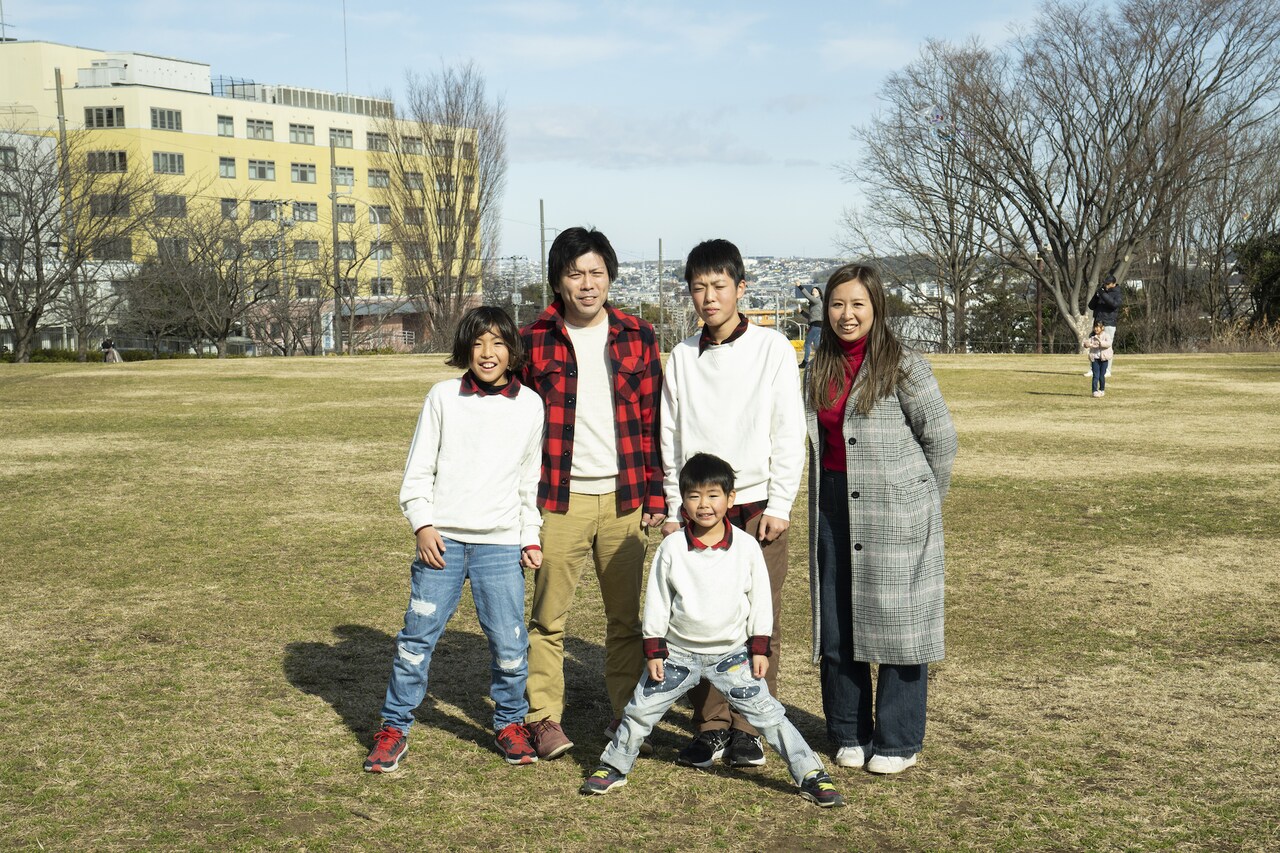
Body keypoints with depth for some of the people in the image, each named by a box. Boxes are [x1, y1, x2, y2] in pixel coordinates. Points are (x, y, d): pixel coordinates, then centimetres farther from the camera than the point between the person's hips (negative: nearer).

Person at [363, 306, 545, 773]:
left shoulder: (530, 405, 5)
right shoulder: (443, 396, 2)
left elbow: (531, 480, 12)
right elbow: (418, 470, 5)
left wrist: (531, 538, 9)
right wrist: (423, 524, -5)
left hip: (500, 544, 1)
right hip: (442, 541, 0)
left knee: (509, 643, -1)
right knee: (417, 636, 0)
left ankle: (510, 723, 21)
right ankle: (394, 728, 16)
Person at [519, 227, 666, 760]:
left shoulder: (637, 336, 7)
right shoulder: (534, 341, 2)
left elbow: (653, 420, 8)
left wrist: (655, 494, 3)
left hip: (623, 498, 2)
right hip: (559, 500, -1)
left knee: (626, 615, 8)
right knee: (548, 615, 1)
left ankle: (626, 713, 20)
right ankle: (545, 718, 11)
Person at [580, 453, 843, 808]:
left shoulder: (746, 546, -8)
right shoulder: (671, 548, -8)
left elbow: (760, 599, 1)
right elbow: (656, 602, 0)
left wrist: (759, 648, 0)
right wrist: (654, 651, -2)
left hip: (732, 652, -1)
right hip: (678, 652, 1)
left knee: (767, 713, -4)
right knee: (641, 709, 5)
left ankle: (811, 775, 5)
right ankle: (613, 767, 27)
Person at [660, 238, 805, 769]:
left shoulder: (772, 349, 0)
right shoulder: (682, 357, 9)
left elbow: (789, 432, -1)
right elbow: (670, 437, 11)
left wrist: (779, 505, -7)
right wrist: (673, 507, 6)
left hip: (757, 505, -2)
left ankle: (748, 729, 11)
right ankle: (711, 726, 14)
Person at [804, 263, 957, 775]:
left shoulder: (903, 367, -8)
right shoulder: (819, 370, 9)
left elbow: (941, 437, -3)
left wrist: (921, 498, 6)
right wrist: (824, 498, 12)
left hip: (894, 514, -5)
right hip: (833, 508, 6)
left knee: (896, 619, 1)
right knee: (836, 624, 9)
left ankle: (897, 741, 13)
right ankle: (849, 734, 23)